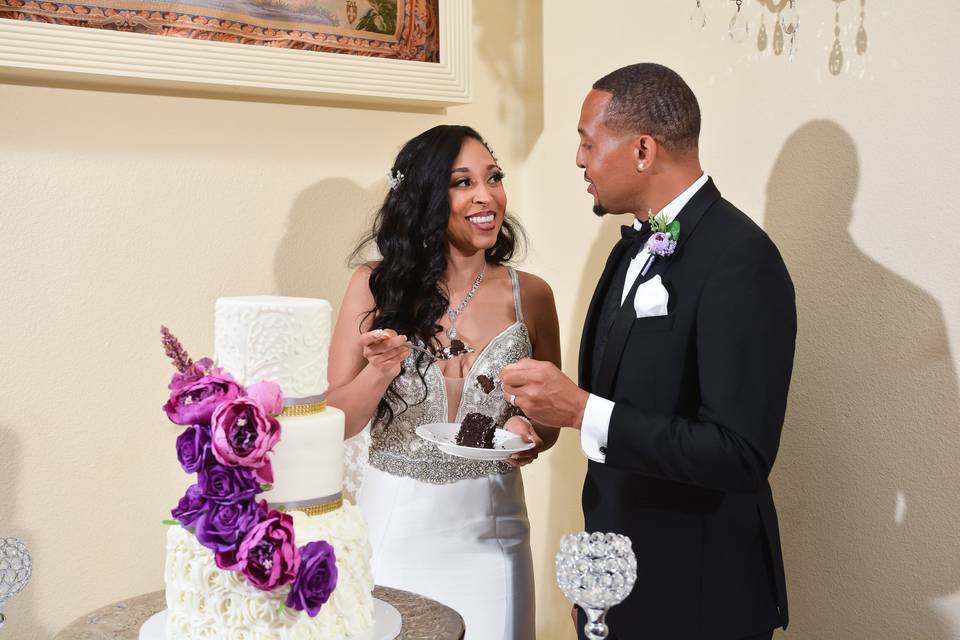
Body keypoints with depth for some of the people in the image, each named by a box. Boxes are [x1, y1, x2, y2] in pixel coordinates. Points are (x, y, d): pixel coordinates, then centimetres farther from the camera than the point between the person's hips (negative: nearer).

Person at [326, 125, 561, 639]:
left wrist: (528, 432, -14)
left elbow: (548, 420, 8)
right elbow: (334, 423, -4)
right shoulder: (375, 287, -6)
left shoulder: (530, 295, -4)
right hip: (393, 521, 0)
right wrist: (380, 371, -22)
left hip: (488, 527, 1)